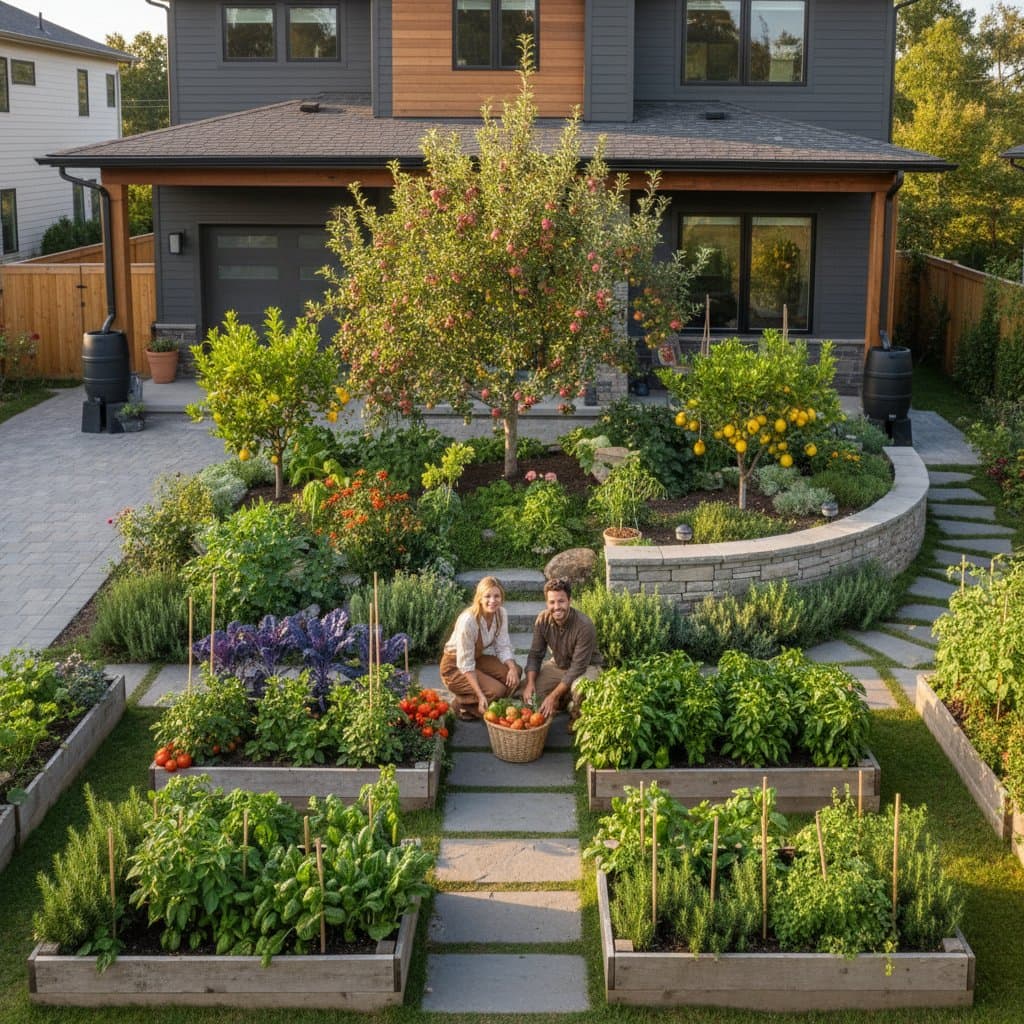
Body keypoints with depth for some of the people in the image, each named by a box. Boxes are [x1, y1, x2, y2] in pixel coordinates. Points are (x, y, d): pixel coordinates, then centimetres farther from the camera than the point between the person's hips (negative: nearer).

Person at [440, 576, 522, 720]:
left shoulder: (501, 613, -12)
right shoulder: (468, 620, -31)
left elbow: (503, 647, -6)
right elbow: (465, 664, -27)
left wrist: (512, 668, -26)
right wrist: (480, 695, -33)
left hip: (478, 658, 7)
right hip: (455, 666, -7)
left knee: (516, 673, -12)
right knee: (497, 690, -24)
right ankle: (463, 704, 1)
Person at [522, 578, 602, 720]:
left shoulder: (584, 626, -32)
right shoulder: (543, 620, -16)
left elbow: (578, 667, -30)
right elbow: (535, 655, -6)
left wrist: (553, 696, -33)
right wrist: (530, 683, -24)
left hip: (586, 667, -5)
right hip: (558, 665, 5)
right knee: (529, 690, -13)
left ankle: (577, 718, -5)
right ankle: (564, 701, 12)